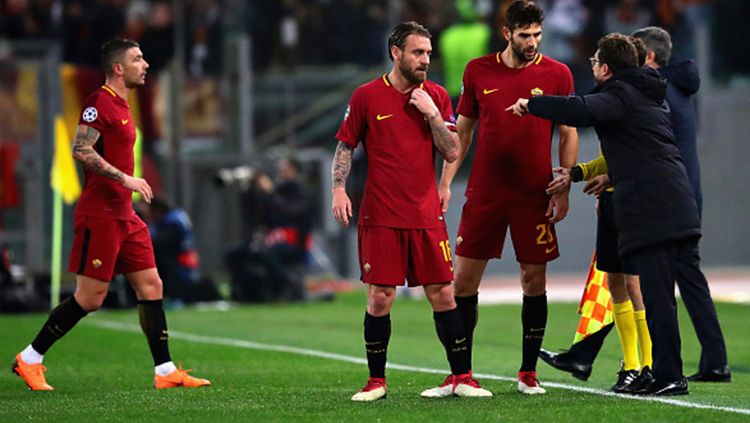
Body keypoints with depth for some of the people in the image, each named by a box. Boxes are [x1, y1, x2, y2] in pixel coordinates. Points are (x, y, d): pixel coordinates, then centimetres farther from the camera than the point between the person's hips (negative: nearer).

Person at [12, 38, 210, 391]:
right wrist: (125, 179, -23)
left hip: (123, 215, 10)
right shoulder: (99, 102, -12)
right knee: (90, 297, -7)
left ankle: (165, 372, 5)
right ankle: (29, 359, 4)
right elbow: (80, 150, -22)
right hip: (99, 214, -10)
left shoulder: (121, 106, 17)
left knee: (151, 286, 4)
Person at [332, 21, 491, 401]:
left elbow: (451, 152, 3)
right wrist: (339, 188, -6)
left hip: (426, 215, 2)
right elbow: (345, 147, 6)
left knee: (443, 294, 1)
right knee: (380, 298, -2)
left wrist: (432, 114, -9)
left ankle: (461, 377, 7)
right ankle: (376, 381, 8)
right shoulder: (367, 97, 0)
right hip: (380, 217, -2)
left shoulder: (436, 97, 6)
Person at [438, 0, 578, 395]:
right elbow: (462, 131, 11)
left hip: (534, 197, -1)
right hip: (483, 194, 1)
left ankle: (528, 373, 11)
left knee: (534, 281, 1)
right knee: (464, 278, -1)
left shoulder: (557, 74, 0)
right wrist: (445, 182, 5)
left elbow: (569, 135, 3)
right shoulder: (478, 71, 4)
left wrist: (563, 190, -4)